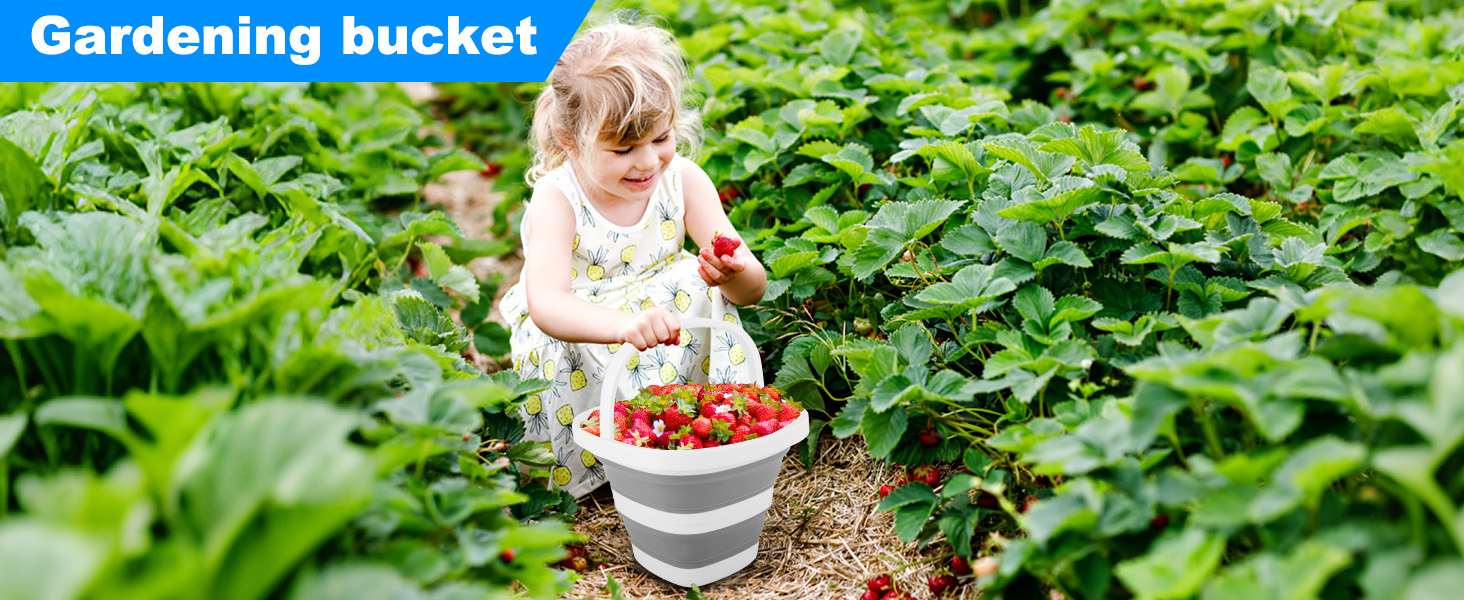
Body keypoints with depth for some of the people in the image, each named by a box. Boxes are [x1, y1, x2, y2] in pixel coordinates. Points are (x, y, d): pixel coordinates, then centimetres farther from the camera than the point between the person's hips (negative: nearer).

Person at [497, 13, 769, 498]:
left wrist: (735, 274, -43)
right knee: (547, 339, -34)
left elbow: (755, 289, -17)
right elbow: (544, 304, -42)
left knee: (695, 280, -25)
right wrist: (621, 324, -62)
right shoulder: (557, 200, -24)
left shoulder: (683, 180, -14)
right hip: (577, 337, -2)